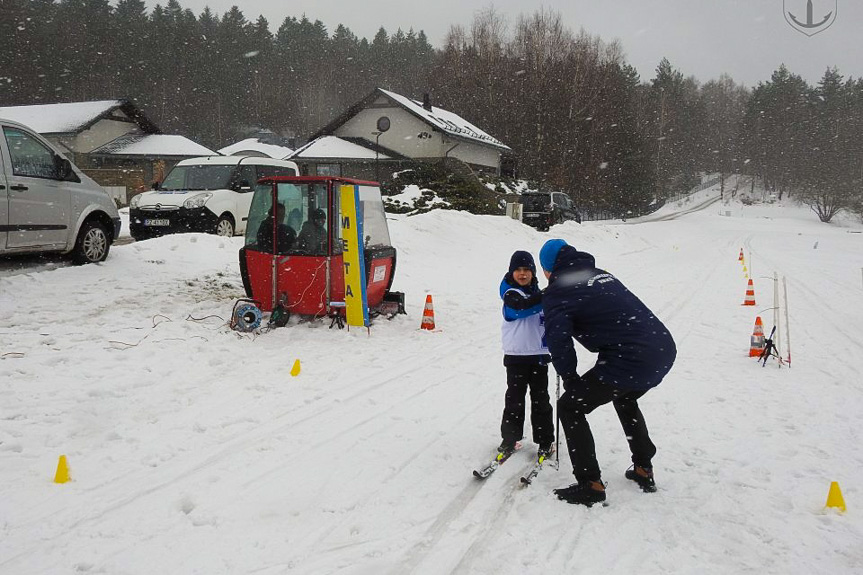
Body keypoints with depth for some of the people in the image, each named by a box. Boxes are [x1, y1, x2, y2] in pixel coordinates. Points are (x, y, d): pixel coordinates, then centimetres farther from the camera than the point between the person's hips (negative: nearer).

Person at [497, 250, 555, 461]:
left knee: (540, 399, 7)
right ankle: (509, 439, 16)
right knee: (514, 398, 3)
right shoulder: (510, 292, -6)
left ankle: (545, 441, 16)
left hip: (538, 355, 3)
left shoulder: (539, 293, 8)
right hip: (515, 355, -3)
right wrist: (546, 296, -37)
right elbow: (521, 307, -28)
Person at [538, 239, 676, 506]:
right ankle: (644, 469, 39)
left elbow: (558, 339, -13)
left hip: (630, 361, -8)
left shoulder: (558, 291, -4)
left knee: (570, 407, 8)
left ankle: (590, 484, 9)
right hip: (664, 349, 8)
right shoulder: (601, 274, 20)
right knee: (624, 399, 35)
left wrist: (570, 378, 2)